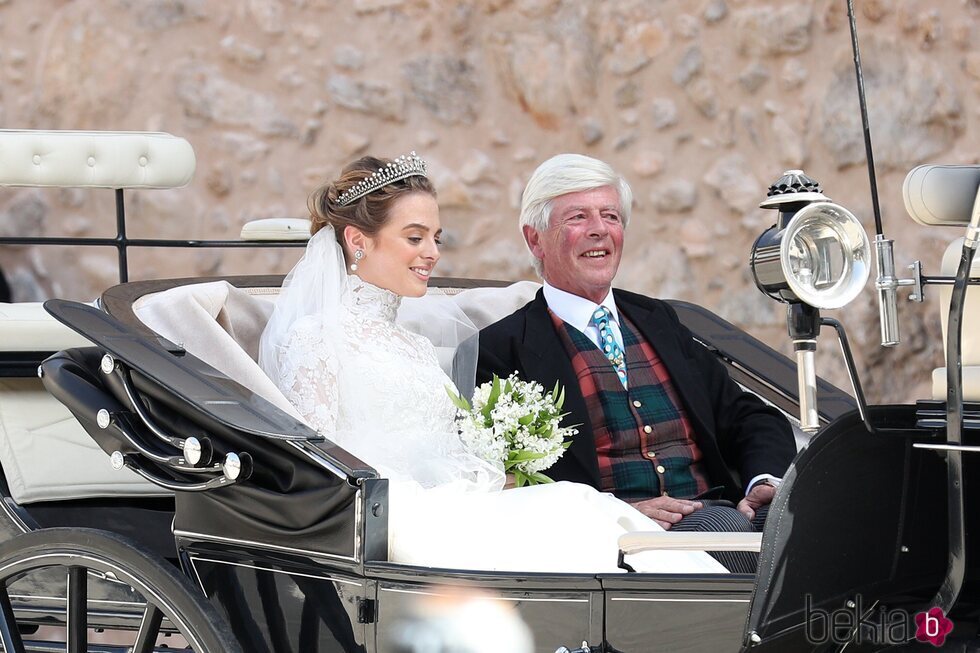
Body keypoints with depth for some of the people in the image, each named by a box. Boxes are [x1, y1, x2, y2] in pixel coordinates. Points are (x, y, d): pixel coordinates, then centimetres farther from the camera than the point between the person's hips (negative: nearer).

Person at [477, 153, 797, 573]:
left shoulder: (657, 321, 25)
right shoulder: (502, 348, 6)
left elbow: (749, 417, 22)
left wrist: (768, 480, -2)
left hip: (716, 507, 5)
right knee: (724, 527, -35)